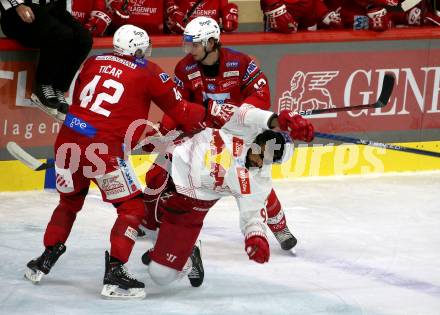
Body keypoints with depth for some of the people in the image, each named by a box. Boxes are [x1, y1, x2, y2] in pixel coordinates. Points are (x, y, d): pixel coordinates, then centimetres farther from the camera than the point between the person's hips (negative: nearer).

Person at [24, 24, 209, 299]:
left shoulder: (94, 62, 13)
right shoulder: (149, 73, 0)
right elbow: (180, 112, 3)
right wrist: (204, 112, 23)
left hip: (68, 142, 6)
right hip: (104, 151, -6)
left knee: (70, 201, 28)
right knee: (133, 207, 6)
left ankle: (45, 260, 32)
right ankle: (115, 272, -4)